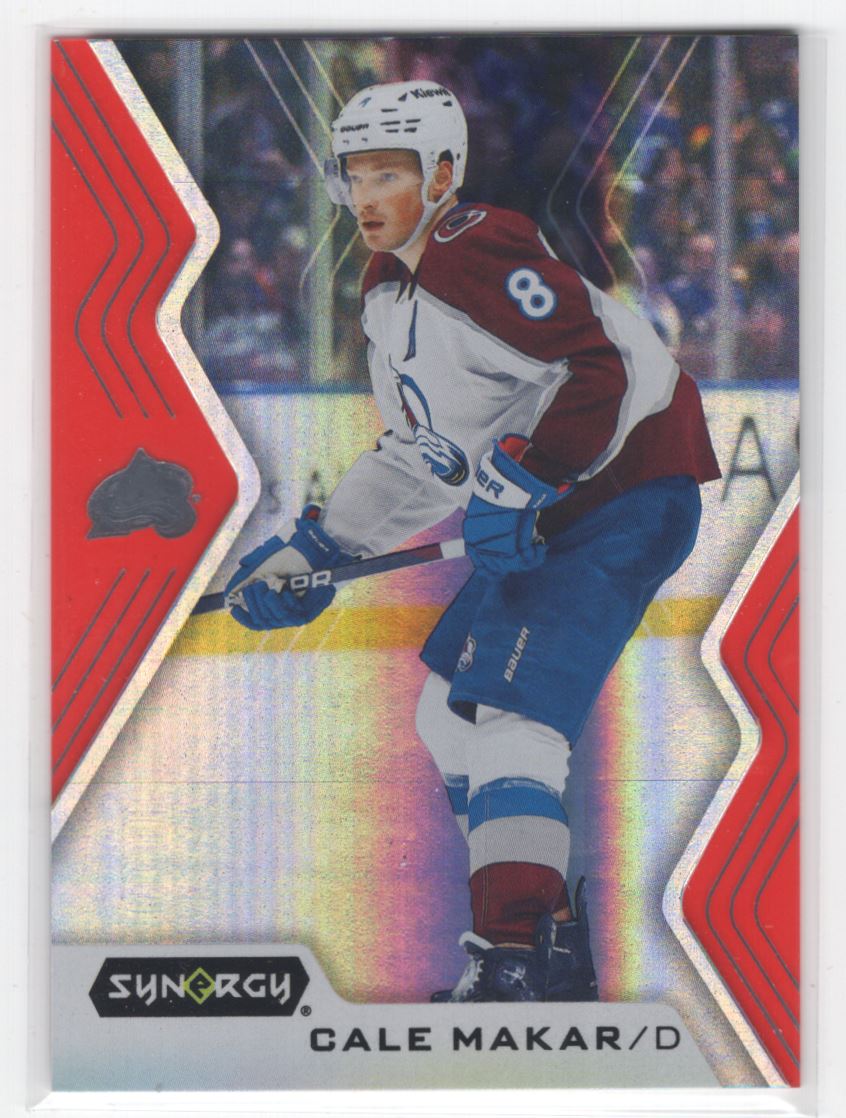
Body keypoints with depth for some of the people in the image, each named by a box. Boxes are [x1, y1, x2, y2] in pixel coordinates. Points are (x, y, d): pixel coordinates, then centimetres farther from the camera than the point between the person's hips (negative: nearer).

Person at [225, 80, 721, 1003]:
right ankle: (556, 952, 19)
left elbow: (599, 373, -25)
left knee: (505, 706, -21)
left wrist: (515, 486, -30)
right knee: (449, 716, 12)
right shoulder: (388, 297, 14)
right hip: (541, 517, 10)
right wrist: (312, 547, 12)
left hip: (630, 492, -10)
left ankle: (514, 961, -24)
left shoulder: (481, 252, -16)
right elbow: (417, 457, 19)